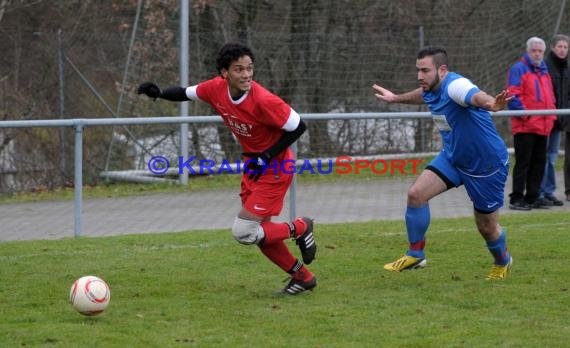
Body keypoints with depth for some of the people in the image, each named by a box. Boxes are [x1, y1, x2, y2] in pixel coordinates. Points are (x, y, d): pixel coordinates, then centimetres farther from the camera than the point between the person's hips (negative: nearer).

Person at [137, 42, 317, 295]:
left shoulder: (263, 101, -29)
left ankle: (300, 228, 10)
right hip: (253, 165, 7)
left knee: (242, 232, -11)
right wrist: (159, 93, -10)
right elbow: (187, 93, 8)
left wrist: (267, 157, -22)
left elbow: (298, 127, -20)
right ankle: (303, 277, 28)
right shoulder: (216, 89, -11)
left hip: (275, 169, -7)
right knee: (260, 232, 10)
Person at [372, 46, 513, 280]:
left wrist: (491, 104, -78)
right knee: (416, 194, -10)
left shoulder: (455, 85, -30)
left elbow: (476, 96, -55)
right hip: (453, 157, 7)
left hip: (487, 163, -7)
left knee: (487, 227, 6)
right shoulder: (431, 89, -3)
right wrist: (396, 98, 42)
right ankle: (415, 255, 7)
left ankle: (502, 262, 39)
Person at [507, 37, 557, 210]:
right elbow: (513, 95, -12)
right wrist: (523, 112, -18)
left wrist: (551, 114, 11)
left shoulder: (544, 71, 19)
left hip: (542, 126, 8)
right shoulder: (519, 69, -5)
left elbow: (550, 96, 25)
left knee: (539, 162, 10)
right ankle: (517, 198, -4)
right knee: (523, 162, -7)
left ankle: (532, 197, 17)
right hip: (525, 126, -8)